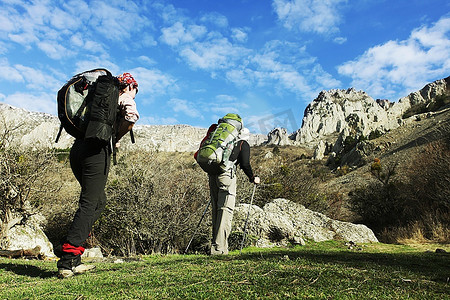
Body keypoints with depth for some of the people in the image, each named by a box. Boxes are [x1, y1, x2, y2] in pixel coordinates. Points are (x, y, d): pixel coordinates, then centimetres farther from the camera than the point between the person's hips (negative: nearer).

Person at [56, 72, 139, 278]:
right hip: (97, 150, -8)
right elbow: (131, 116, -16)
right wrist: (116, 137, 0)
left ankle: (68, 248, 11)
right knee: (89, 204, -6)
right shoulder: (125, 98, 7)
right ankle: (67, 260, -8)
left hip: (77, 149, 8)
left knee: (99, 200, 17)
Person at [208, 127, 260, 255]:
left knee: (216, 209, 11)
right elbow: (245, 164, 1)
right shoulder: (243, 144, 11)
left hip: (213, 172, 6)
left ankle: (215, 244, 13)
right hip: (226, 172, -6)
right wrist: (253, 178, 14)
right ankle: (219, 248, -12)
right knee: (226, 209, -7)